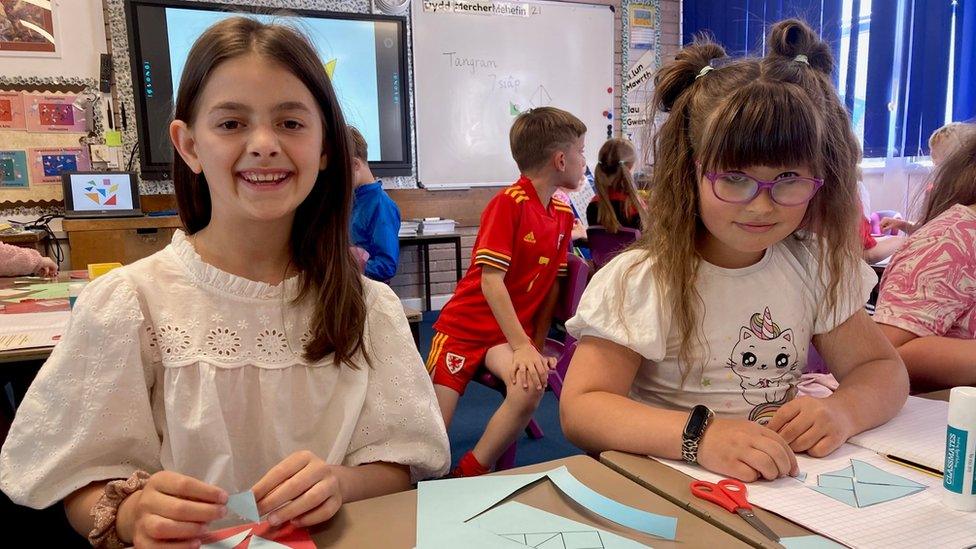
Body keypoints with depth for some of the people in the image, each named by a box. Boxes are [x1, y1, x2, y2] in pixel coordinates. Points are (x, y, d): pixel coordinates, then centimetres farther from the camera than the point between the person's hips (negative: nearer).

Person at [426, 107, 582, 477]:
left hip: (515, 330, 5)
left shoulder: (563, 214, 6)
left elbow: (552, 283, 7)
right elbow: (491, 281, -21)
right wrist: (521, 347, -24)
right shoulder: (509, 203, -16)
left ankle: (468, 476, -8)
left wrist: (537, 345, 0)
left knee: (532, 386, -27)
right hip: (466, 325, -5)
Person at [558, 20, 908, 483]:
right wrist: (698, 434, -35)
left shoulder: (814, 267, 1)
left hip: (792, 479, 5)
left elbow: (882, 369, 7)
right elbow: (579, 410, -20)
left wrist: (842, 410, -17)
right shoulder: (638, 283, -15)